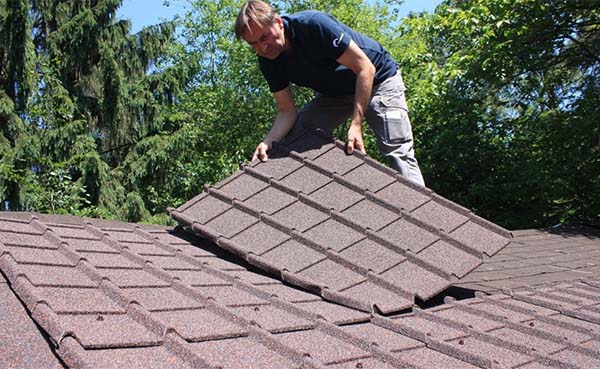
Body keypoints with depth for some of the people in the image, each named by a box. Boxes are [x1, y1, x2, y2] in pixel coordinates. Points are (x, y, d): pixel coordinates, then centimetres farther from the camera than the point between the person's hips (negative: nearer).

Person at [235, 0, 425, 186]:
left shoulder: (313, 24, -32)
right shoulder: (268, 61, -13)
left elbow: (365, 68, -31)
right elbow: (287, 110, -9)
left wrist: (356, 124, -37)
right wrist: (268, 141, -30)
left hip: (377, 79, -6)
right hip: (335, 92, 6)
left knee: (398, 153, -18)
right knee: (292, 140, -10)